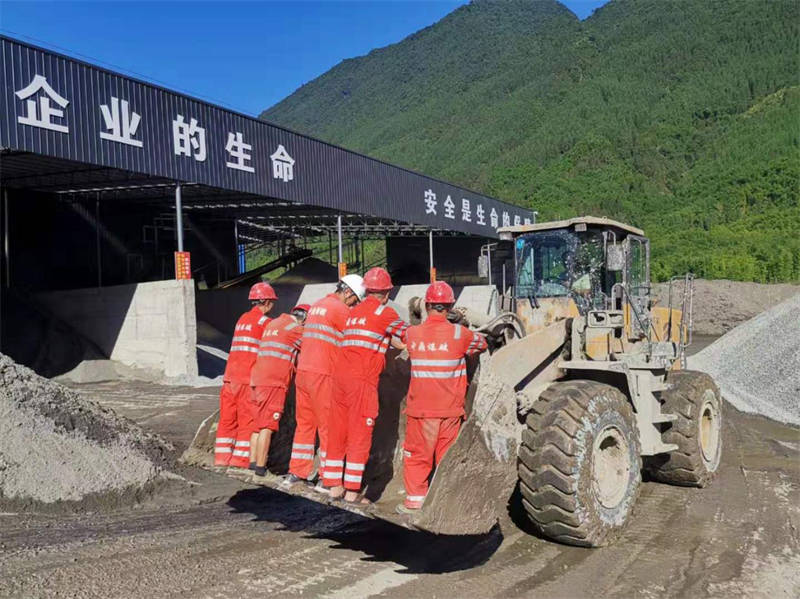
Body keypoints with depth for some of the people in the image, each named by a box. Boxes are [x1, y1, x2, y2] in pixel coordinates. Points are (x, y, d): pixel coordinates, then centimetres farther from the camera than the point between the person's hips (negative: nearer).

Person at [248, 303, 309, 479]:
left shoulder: (273, 323, 21)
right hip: (274, 382, -8)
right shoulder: (294, 327, -5)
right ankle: (260, 467, -4)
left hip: (257, 379, 8)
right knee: (267, 426, -6)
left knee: (257, 423, 13)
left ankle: (253, 462, 16)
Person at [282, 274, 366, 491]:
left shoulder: (317, 305, 19)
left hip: (302, 372, 8)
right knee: (329, 426, -1)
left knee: (304, 423, 14)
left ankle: (296, 472, 19)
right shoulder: (339, 309, -8)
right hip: (322, 375, -8)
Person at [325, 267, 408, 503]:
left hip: (341, 376, 7)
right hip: (363, 380, -7)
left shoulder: (353, 312, 18)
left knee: (338, 432, 11)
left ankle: (335, 486, 18)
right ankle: (352, 491, -1)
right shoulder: (384, 312, -2)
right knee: (360, 435, -3)